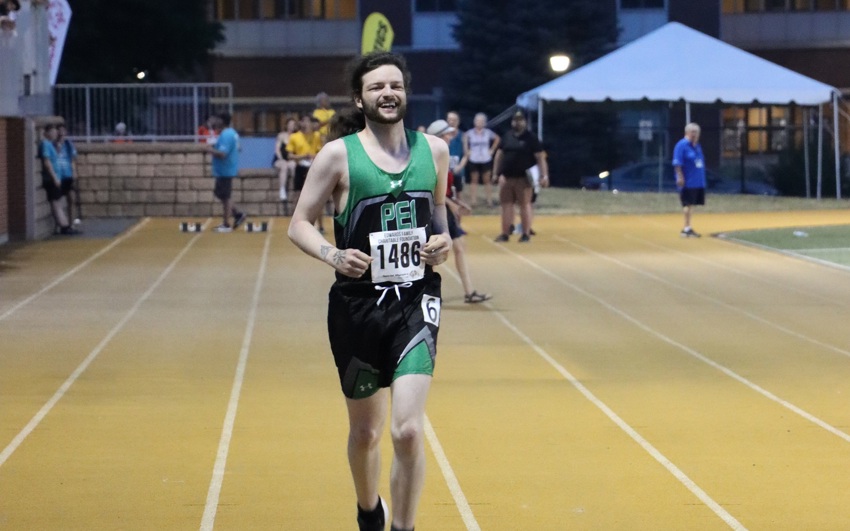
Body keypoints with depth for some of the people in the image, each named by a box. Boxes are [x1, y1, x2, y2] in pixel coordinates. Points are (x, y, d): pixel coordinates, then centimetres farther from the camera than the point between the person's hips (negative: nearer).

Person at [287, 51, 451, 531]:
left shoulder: (434, 150, 4)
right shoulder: (339, 155, -5)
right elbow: (300, 224, -1)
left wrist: (444, 239, 1)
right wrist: (333, 255, -20)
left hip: (416, 301, 1)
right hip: (358, 305, -1)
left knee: (408, 430, -15)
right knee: (365, 432, 14)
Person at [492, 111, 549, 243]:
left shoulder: (531, 138, -3)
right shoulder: (507, 137, 11)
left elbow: (540, 157, -7)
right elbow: (500, 154, 18)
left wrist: (544, 175, -15)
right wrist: (496, 172, 13)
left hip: (523, 178, -5)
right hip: (506, 177, 5)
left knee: (525, 204, -1)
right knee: (506, 204, 5)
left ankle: (526, 234, 4)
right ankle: (505, 233, 11)